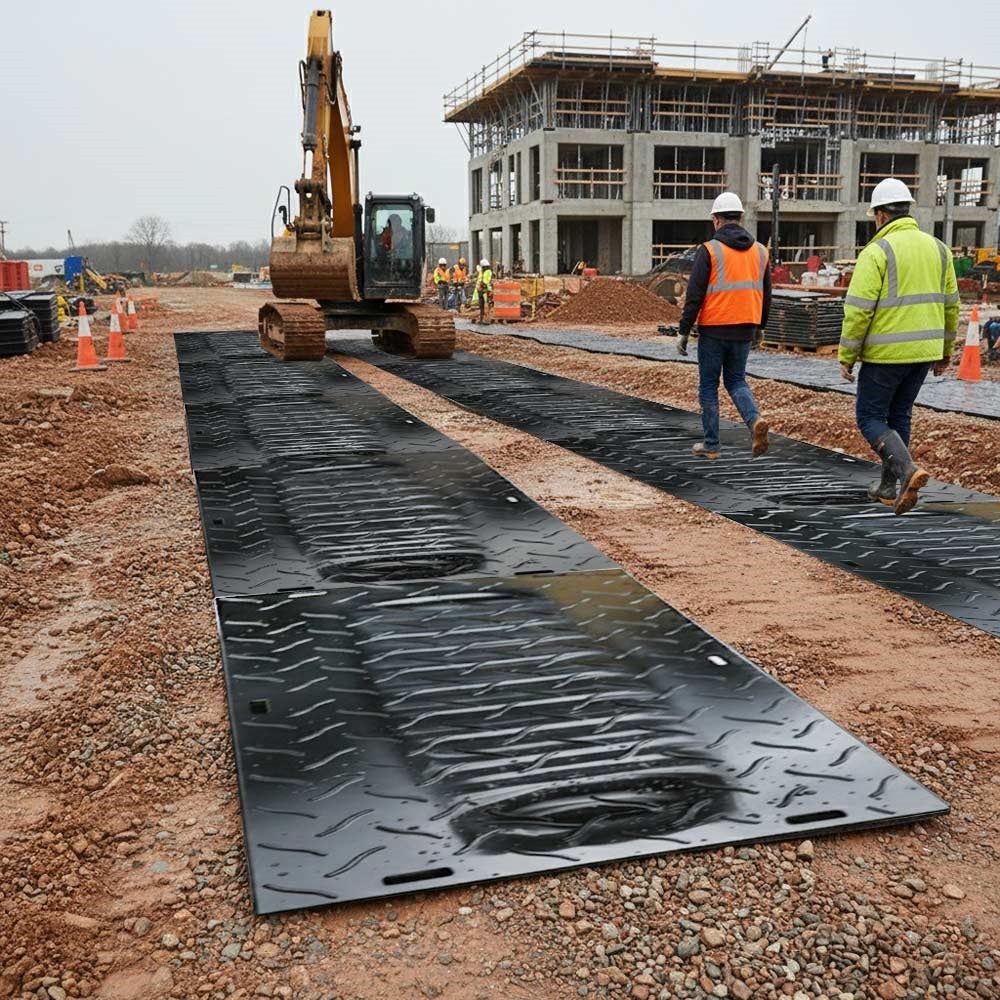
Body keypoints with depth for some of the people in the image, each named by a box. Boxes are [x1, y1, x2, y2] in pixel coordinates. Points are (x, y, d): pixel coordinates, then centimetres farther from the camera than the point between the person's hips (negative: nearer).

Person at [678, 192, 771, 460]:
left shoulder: (709, 250, -9)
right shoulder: (759, 251, 7)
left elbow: (694, 295, -12)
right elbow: (766, 295, 13)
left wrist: (684, 331, -6)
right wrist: (758, 328, 25)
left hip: (713, 330, -4)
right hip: (744, 330, 4)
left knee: (709, 386, 8)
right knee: (736, 381, 18)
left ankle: (711, 445, 13)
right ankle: (755, 419, -9)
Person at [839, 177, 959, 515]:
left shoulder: (877, 252, -12)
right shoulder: (936, 248, 8)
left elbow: (858, 309, -16)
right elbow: (950, 304, 13)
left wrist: (846, 356, -8)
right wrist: (945, 350, 22)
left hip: (885, 353, -6)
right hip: (923, 351, 7)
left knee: (870, 418, 4)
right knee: (898, 416, 18)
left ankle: (907, 469, -17)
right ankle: (890, 486, 22)